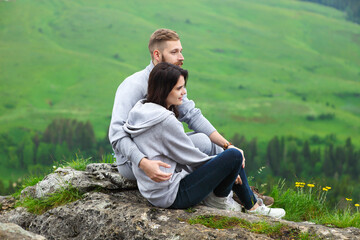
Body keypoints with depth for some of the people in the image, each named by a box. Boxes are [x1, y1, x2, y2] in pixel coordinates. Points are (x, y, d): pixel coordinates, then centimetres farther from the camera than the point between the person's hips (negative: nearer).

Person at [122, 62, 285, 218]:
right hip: (171, 196, -10)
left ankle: (252, 204, 26)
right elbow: (190, 157, -13)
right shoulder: (165, 120, -23)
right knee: (234, 156, -12)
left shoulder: (140, 109, 6)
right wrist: (226, 166, 4)